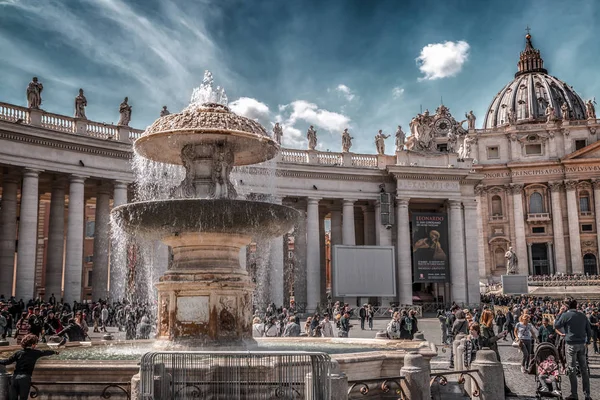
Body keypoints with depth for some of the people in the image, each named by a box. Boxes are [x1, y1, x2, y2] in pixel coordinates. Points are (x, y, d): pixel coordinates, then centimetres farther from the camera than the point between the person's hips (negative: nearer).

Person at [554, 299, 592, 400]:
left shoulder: (566, 315, -9)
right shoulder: (583, 316, 7)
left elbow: (556, 326, 1)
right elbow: (589, 331, 10)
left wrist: (559, 313, 4)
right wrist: (587, 342, 20)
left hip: (571, 344, -5)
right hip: (582, 344, 5)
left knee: (571, 369, 1)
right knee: (584, 369, 9)